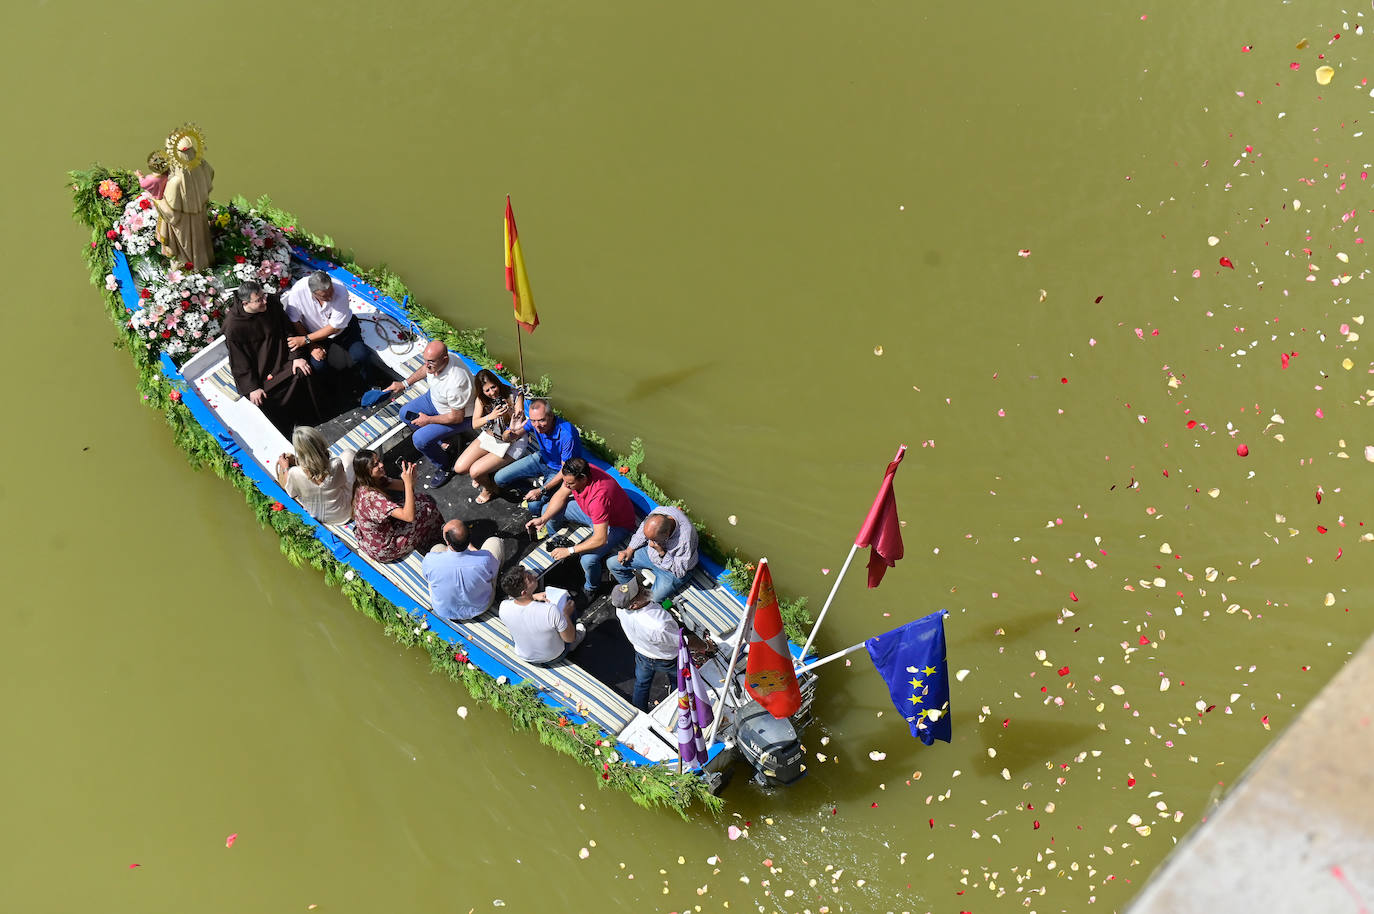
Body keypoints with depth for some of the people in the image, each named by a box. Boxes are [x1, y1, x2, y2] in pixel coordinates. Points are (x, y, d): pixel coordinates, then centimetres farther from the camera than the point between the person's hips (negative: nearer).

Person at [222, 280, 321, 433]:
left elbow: (287, 331, 2)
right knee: (261, 399, -19)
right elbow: (239, 362, -15)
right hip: (256, 368, -3)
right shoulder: (233, 326, -22)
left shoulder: (272, 303, -10)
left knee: (303, 374, -16)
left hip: (280, 357, 3)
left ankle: (307, 422, 3)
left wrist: (296, 356, -7)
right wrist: (251, 388, -17)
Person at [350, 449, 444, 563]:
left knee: (422, 498, 10)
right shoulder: (372, 496, -38)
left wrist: (411, 477, -28)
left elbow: (403, 487, -5)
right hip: (382, 550, -8)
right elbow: (409, 516, -41)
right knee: (427, 507, -3)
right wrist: (409, 483, -40)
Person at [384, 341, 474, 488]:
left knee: (420, 439, -18)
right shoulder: (435, 362, -21)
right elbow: (425, 369, 9)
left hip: (460, 416, -8)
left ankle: (443, 468, 8)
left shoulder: (455, 383, -43)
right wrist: (404, 383, 9)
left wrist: (428, 420, -19)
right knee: (406, 414, 10)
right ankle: (441, 441, 21)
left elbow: (457, 417, -30)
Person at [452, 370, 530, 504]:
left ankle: (489, 489, 16)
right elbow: (475, 424, -15)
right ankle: (482, 473, 26)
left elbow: (522, 424, -19)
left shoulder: (514, 395, -21)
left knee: (475, 472, -17)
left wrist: (510, 412, -40)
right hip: (490, 436, 5)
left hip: (512, 442, -5)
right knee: (459, 468, -5)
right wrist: (491, 416, -35)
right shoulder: (482, 398, -9)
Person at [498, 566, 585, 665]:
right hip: (555, 657, -3)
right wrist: (566, 613, -9)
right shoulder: (551, 611, -40)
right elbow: (570, 639, -23)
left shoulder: (503, 608, -28)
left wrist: (533, 597, 1)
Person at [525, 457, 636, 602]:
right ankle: (557, 548, 25)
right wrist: (543, 519, -16)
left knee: (587, 559, -28)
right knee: (548, 510, 1)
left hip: (615, 524, -8)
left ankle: (591, 588, 5)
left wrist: (569, 551, -35)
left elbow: (600, 539, -41)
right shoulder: (574, 474, -23)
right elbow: (561, 495, -3)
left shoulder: (599, 495, -43)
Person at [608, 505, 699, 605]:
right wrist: (629, 550, -8)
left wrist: (661, 552, -35)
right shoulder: (657, 512, -27)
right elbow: (641, 532, -2)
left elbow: (680, 572, -26)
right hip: (649, 552, 5)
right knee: (612, 563, -1)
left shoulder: (685, 540, -40)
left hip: (671, 568, -5)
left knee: (656, 597, -28)